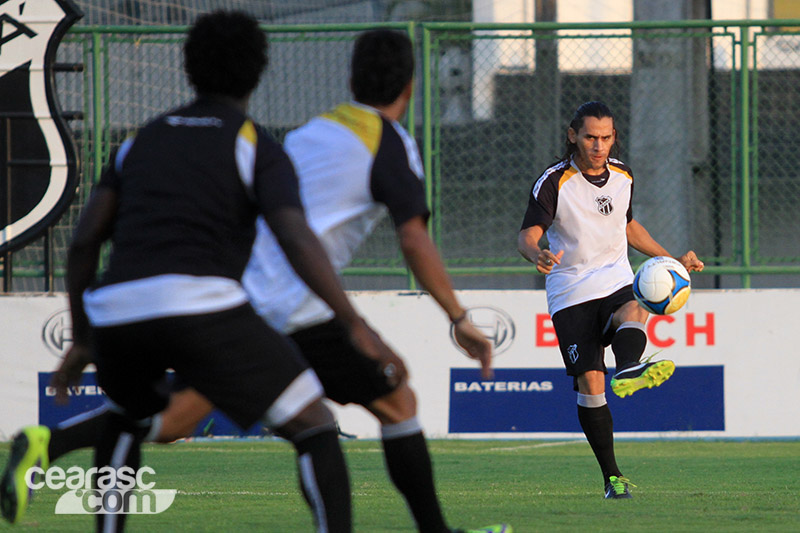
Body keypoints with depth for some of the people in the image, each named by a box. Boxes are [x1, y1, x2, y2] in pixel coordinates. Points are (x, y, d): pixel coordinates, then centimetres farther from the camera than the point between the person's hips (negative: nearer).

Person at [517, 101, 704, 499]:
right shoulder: (554, 182, -8)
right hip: (571, 294, -3)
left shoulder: (622, 175, 7)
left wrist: (673, 261, 23)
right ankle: (612, 477, -2)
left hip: (616, 282, 3)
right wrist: (537, 254, -39)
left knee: (632, 313, -34)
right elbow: (527, 235, -16)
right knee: (589, 384, -11)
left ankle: (628, 371, -65)